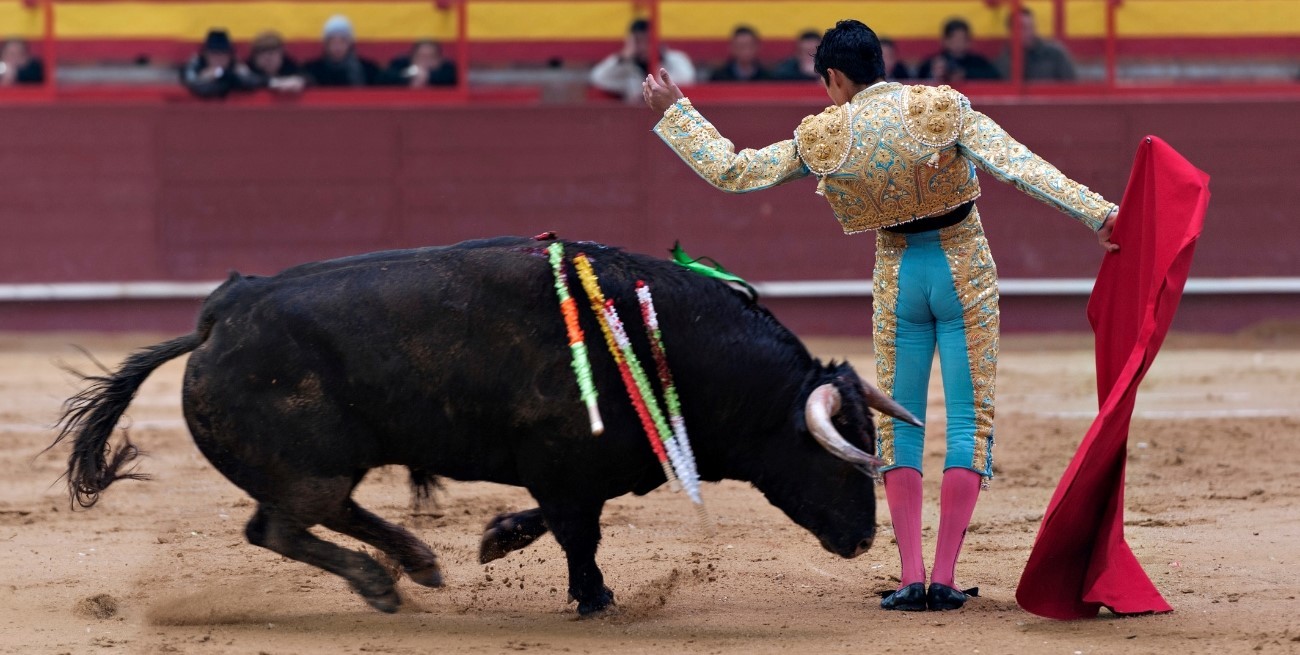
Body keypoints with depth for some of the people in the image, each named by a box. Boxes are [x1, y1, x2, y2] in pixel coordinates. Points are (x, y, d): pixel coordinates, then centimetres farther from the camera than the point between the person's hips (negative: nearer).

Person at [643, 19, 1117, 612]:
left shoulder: (823, 138, -6)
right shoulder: (944, 109, -10)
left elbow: (731, 172, -2)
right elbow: (1021, 166, -18)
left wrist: (673, 111, 8)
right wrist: (1095, 212, -20)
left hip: (898, 279, 1)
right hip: (966, 273, -1)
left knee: (899, 423, 12)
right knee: (970, 419, 4)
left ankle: (911, 578, 0)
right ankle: (944, 579, -4)